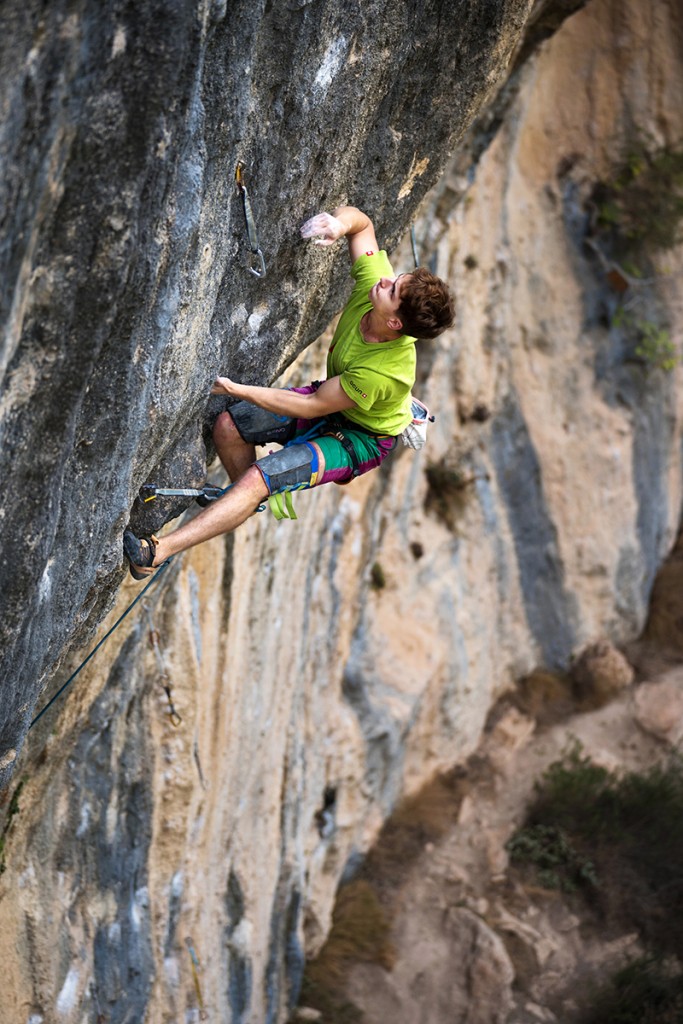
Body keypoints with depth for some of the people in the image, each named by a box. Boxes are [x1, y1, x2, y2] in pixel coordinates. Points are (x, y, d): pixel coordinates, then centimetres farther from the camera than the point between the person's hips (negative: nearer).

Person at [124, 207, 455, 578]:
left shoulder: (382, 373, -41)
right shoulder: (373, 279, -25)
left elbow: (310, 407, -29)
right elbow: (360, 222, -7)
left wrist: (235, 389, -23)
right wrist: (339, 224, -33)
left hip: (361, 439, -8)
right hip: (333, 396, 8)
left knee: (257, 479, -25)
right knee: (228, 427, -2)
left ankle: (157, 553, -28)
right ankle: (257, 505, 24)